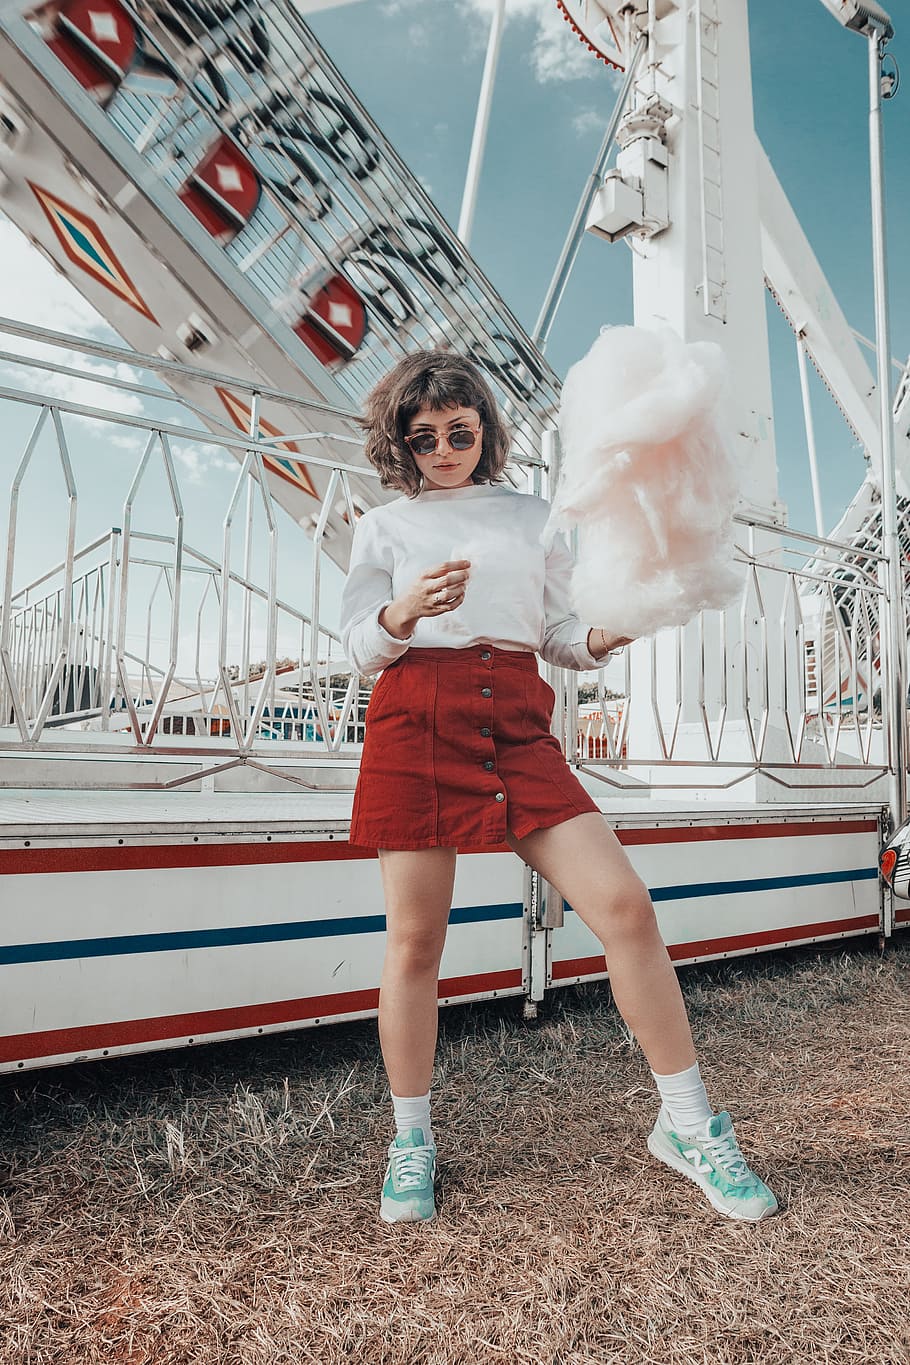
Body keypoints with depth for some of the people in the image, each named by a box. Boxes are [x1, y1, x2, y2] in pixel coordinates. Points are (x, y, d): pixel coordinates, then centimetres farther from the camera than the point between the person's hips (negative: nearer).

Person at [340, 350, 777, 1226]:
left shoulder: (530, 515, 17)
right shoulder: (385, 526, 13)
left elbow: (558, 635, 14)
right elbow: (359, 651, 6)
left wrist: (600, 638, -10)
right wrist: (404, 613, -16)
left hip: (518, 729, 1)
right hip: (415, 727, -1)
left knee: (624, 904, -10)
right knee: (414, 939, 2)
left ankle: (688, 1126, 8)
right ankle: (411, 1142, 23)